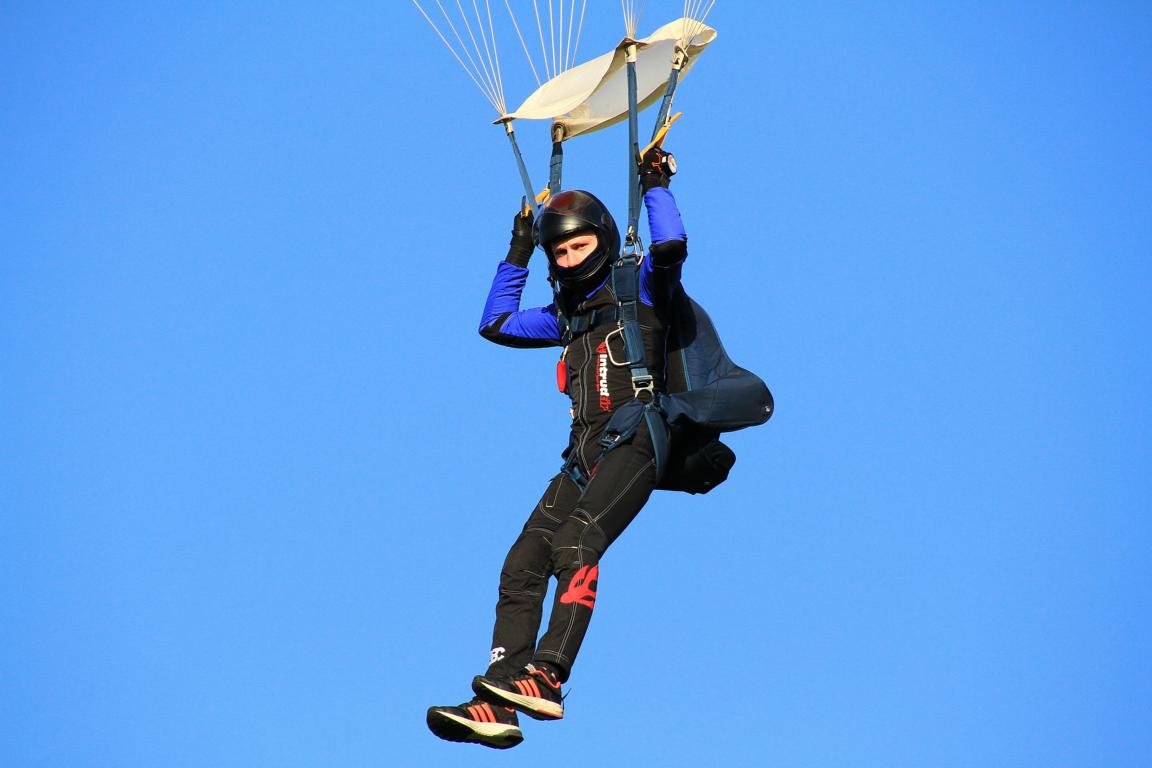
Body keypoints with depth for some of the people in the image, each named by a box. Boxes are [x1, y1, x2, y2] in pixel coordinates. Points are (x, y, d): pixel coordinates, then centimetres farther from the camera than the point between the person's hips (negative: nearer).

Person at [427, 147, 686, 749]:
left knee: (574, 543, -29)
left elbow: (670, 246, -14)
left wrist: (655, 184, -1)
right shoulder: (567, 314, 25)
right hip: (584, 456, 7)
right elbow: (496, 324, 32)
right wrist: (517, 254, 30)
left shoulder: (641, 289, 6)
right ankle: (499, 708, -14)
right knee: (521, 565, -8)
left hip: (635, 441, -7)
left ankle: (546, 678, -38)